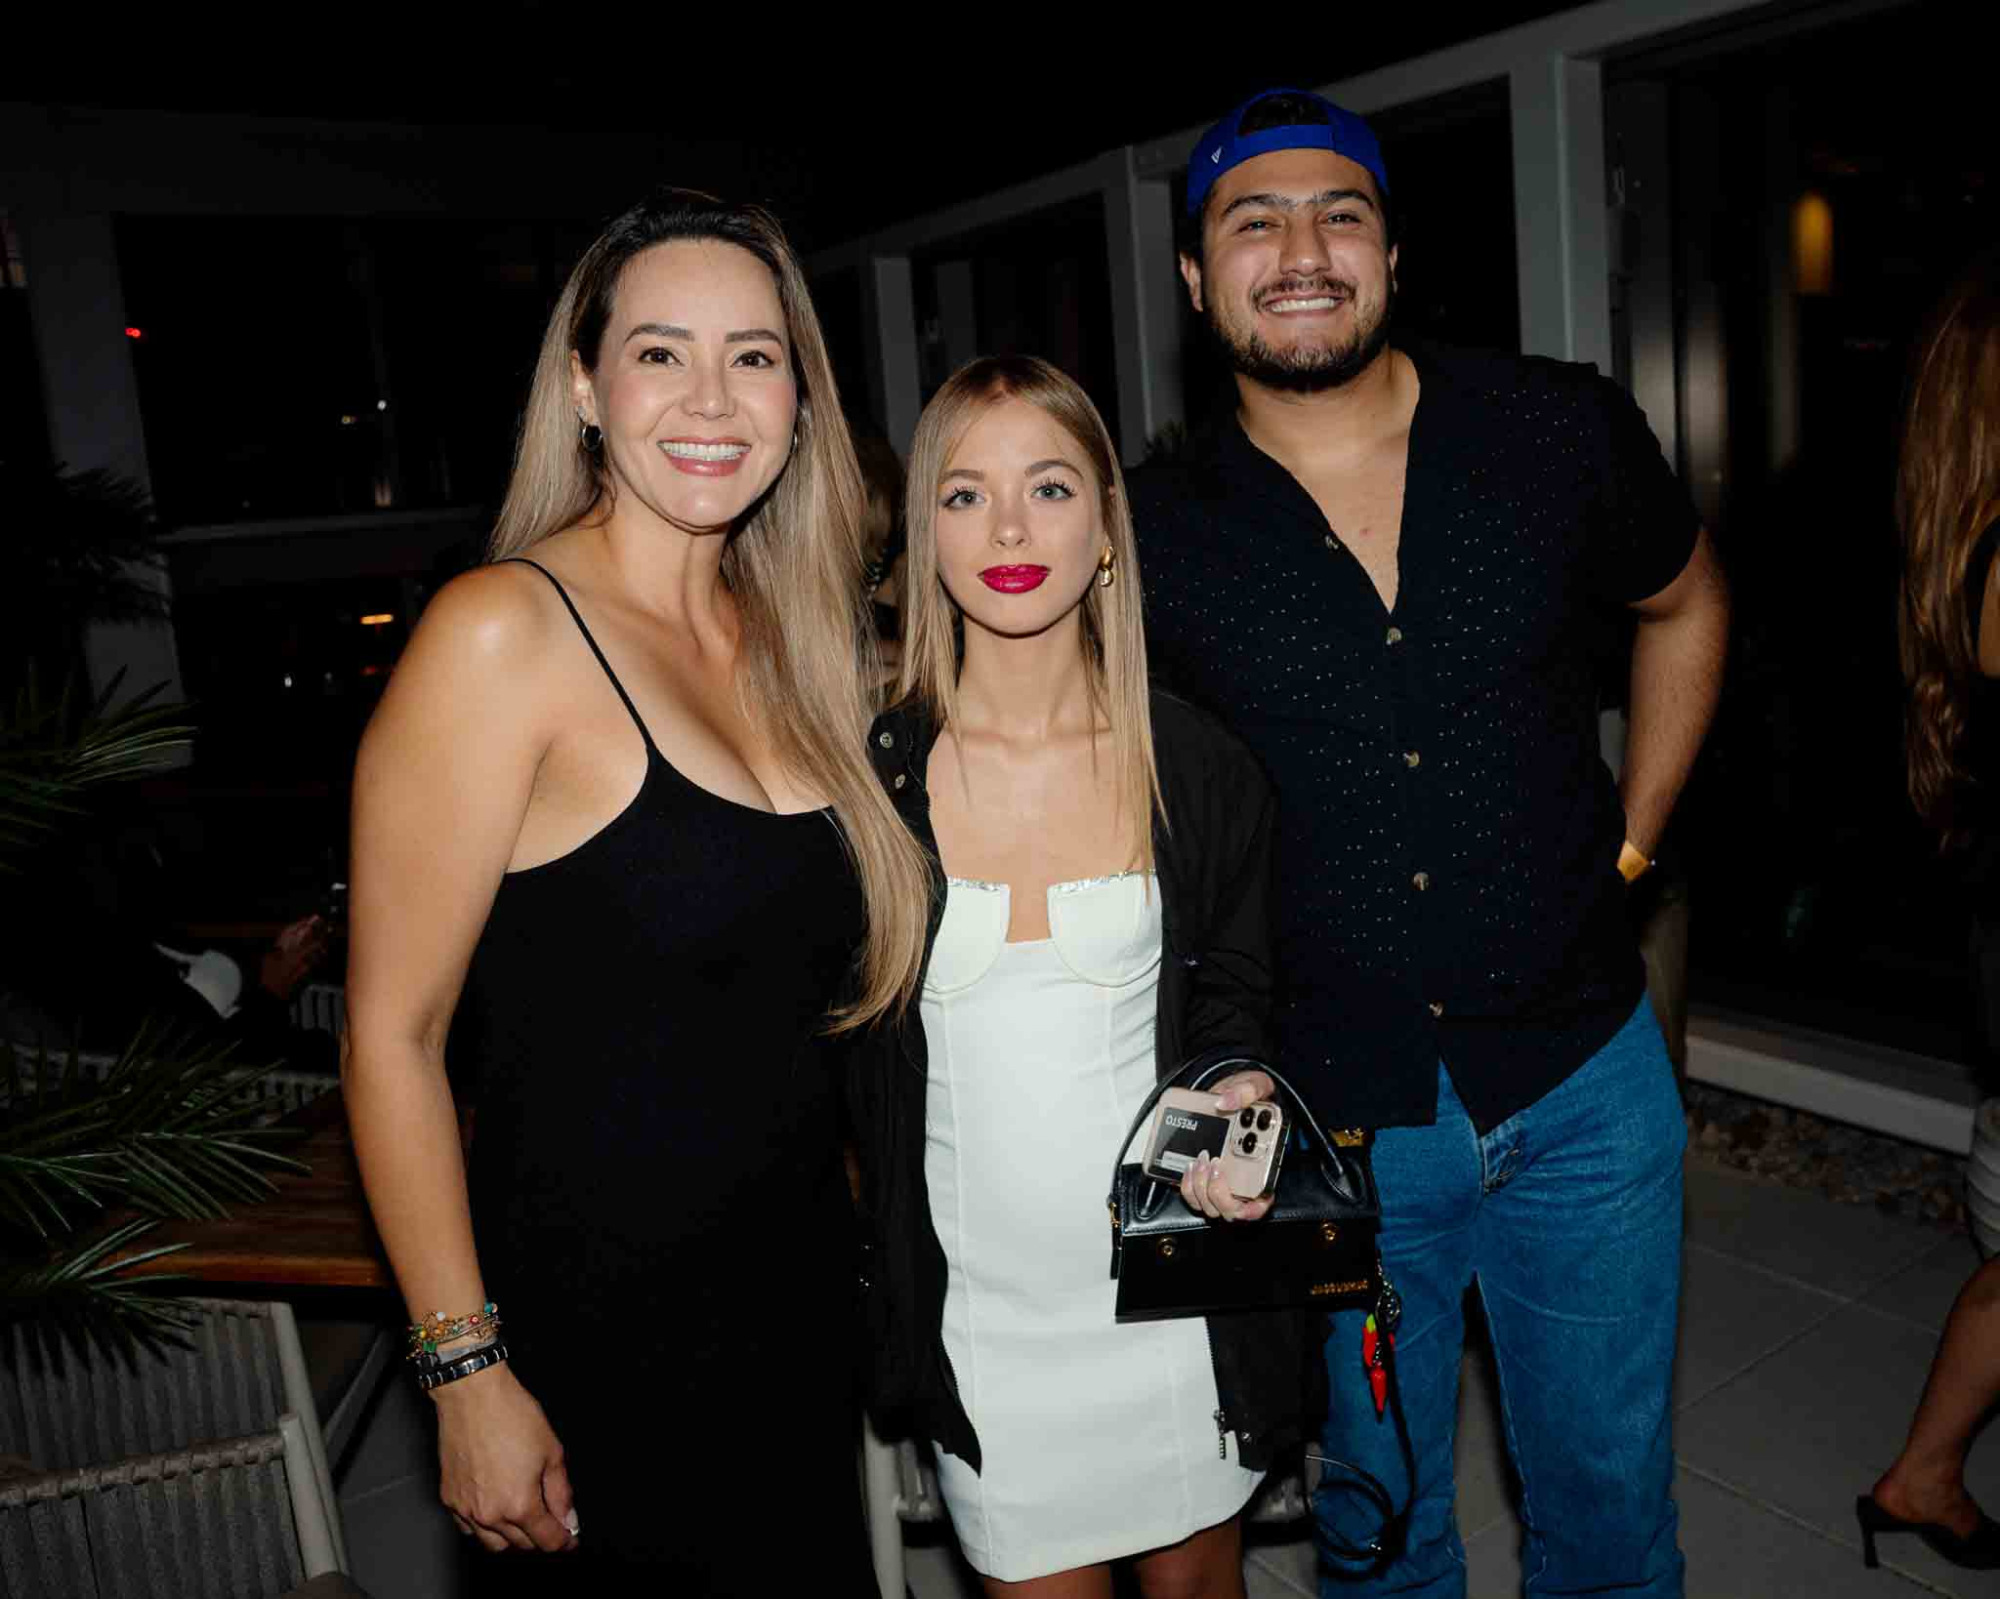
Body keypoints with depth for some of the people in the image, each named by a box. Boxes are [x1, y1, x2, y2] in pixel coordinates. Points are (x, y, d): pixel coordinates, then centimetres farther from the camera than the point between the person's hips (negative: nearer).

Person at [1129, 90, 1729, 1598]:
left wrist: (1628, 841, 6)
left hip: (1583, 1078, 1)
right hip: (1335, 1117, -1)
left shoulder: (1562, 431, -7)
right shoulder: (1155, 537, -10)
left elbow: (1686, 605, 13)